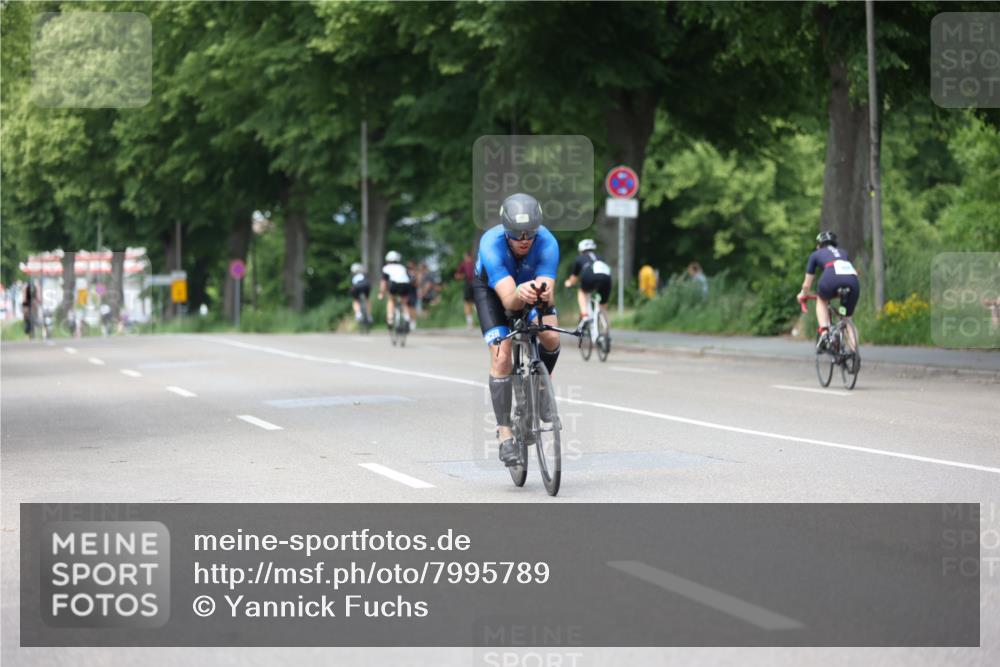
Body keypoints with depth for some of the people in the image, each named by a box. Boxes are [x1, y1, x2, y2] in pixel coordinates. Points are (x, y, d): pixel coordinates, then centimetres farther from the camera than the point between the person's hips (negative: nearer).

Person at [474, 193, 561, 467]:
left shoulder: (547, 243, -35)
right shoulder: (491, 244, -39)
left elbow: (549, 295, -42)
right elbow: (508, 300, -48)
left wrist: (544, 294, -66)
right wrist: (520, 294, -71)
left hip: (532, 282, 2)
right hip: (491, 288, -2)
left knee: (551, 338, -22)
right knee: (501, 358, -17)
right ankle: (504, 432, -7)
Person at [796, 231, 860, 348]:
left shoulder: (816, 254, 32)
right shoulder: (843, 253, 40)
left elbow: (807, 284, 37)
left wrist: (803, 295, 58)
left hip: (832, 277, -2)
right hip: (853, 280, 2)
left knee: (821, 300, 31)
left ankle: (824, 332, 10)